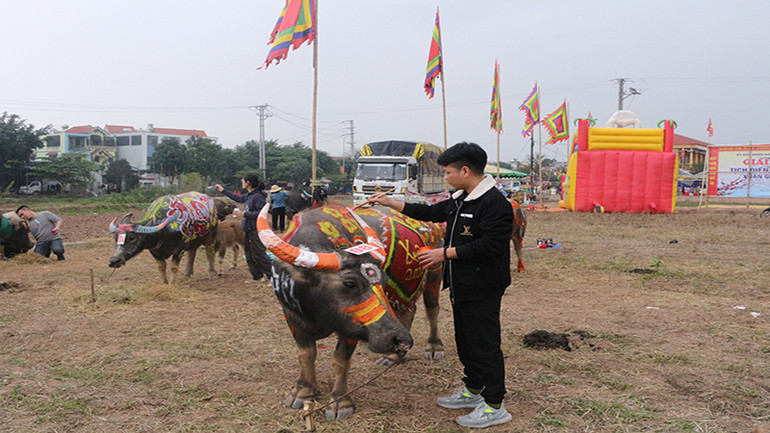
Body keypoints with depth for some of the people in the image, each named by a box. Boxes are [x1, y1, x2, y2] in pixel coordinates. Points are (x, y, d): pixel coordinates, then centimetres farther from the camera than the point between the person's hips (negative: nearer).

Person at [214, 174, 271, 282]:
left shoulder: (258, 196, -17)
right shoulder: (249, 195, 12)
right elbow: (239, 198, 31)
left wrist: (244, 214, -18)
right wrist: (223, 190, 36)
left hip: (256, 230, -10)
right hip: (249, 229, 10)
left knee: (259, 254, -10)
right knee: (249, 254, 14)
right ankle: (258, 276, 22)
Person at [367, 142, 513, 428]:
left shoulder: (494, 203, -19)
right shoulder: (459, 200, 12)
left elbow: (490, 245, -25)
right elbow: (430, 213, 23)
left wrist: (446, 253, -19)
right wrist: (389, 203, 22)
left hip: (483, 289, -10)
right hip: (461, 286, 10)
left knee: (484, 343, -3)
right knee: (465, 340, 19)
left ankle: (494, 406, 9)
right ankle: (473, 391, 35)